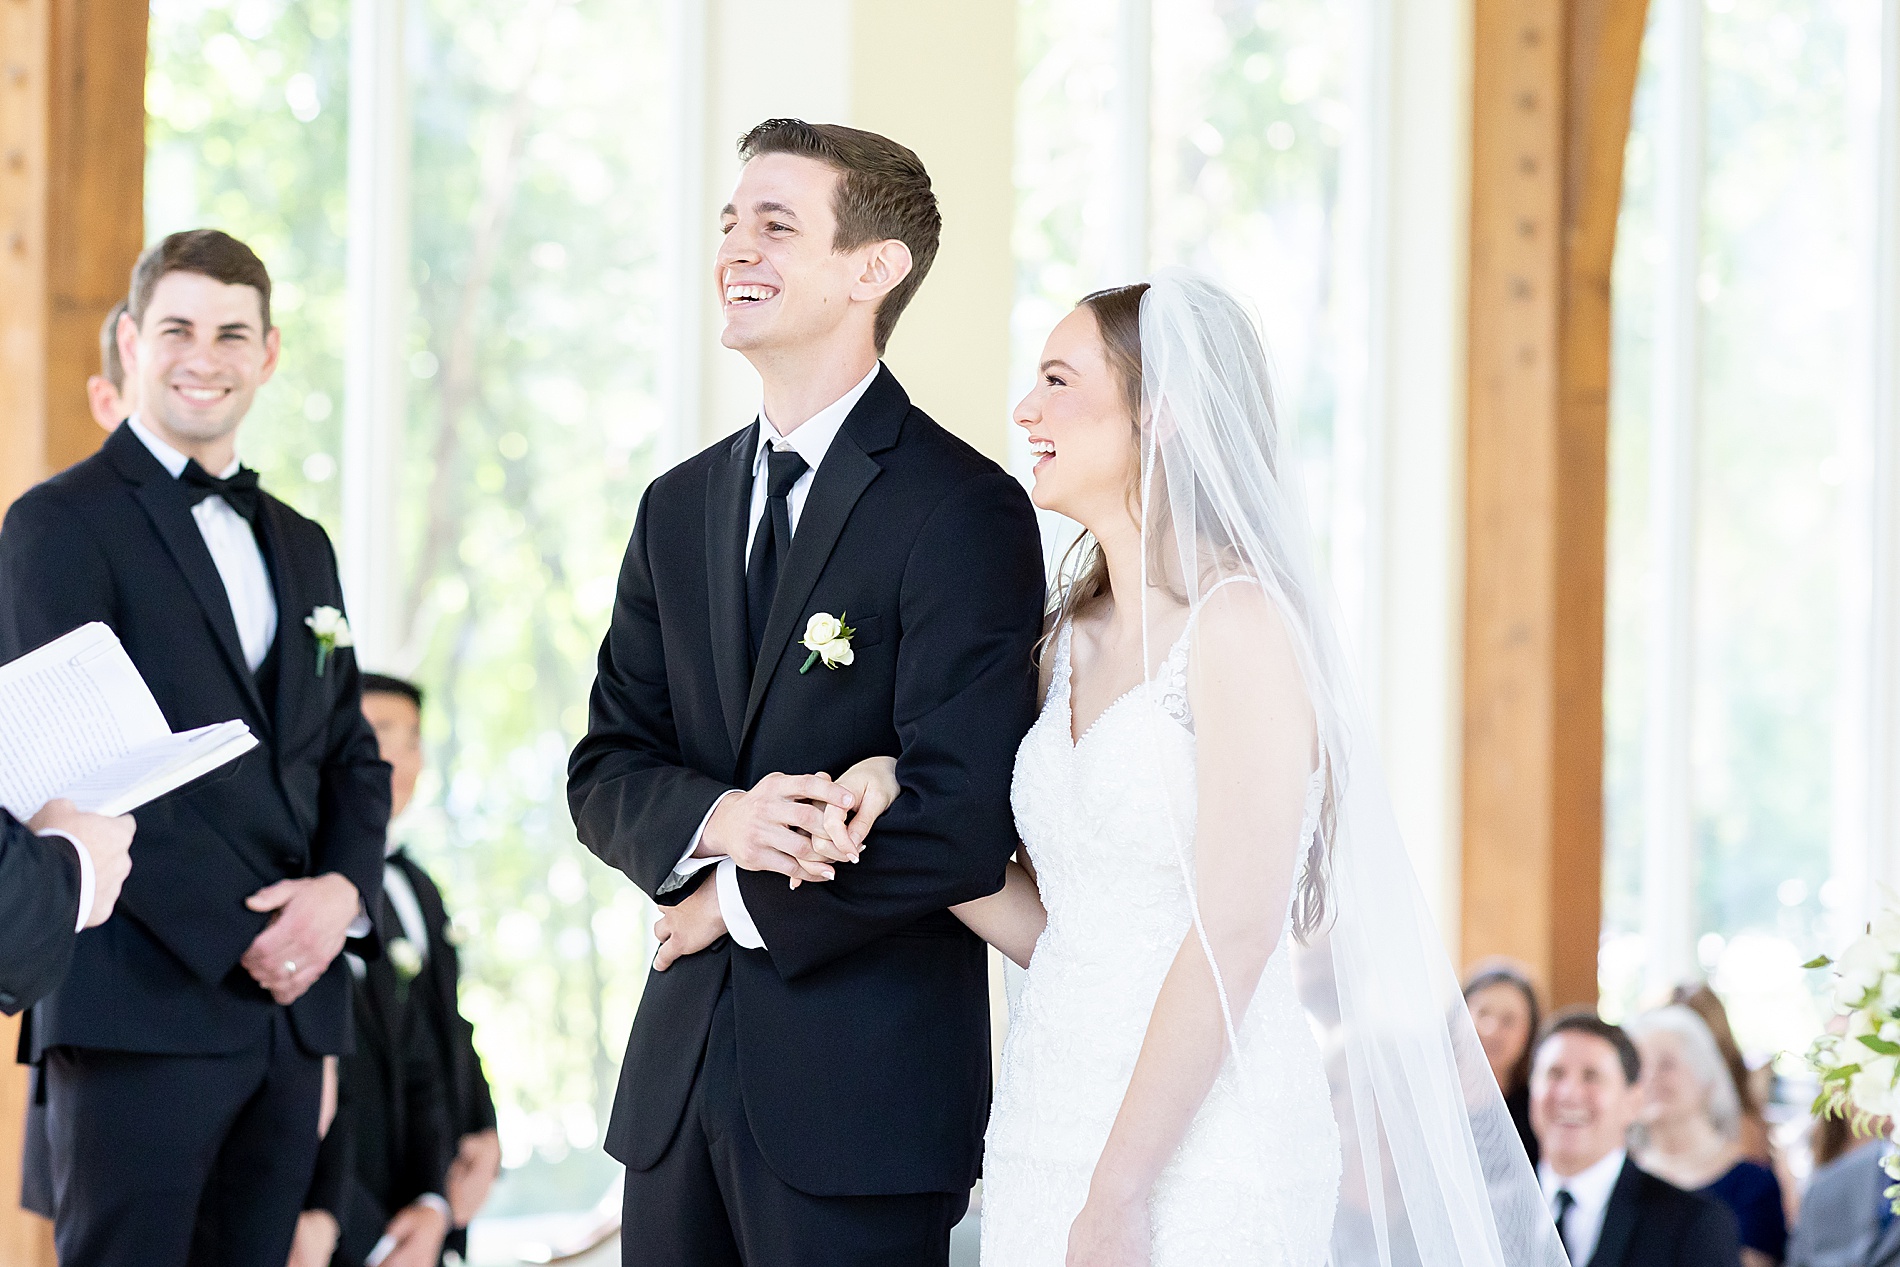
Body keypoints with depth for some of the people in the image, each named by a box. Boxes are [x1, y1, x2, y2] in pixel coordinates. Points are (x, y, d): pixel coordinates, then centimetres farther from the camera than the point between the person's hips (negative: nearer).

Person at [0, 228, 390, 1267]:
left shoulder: (299, 546, 21)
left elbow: (351, 756, 21)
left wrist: (343, 887, -2)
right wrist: (236, 937, -15)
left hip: (288, 1007, 7)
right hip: (143, 1001, -7)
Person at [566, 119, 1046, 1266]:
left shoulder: (965, 508, -10)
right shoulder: (681, 508, 14)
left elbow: (963, 825, -17)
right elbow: (605, 769, 11)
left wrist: (742, 904, -6)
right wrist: (717, 821, -12)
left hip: (864, 1084, -6)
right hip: (681, 1077, 6)